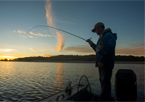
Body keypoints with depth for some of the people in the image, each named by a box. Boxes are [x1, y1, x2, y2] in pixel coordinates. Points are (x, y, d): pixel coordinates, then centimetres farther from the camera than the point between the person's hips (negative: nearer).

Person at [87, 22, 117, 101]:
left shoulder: (108, 35, -6)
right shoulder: (101, 37, 24)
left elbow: (108, 49, -19)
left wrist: (101, 61, -24)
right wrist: (92, 44, 22)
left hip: (106, 63, -10)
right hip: (102, 63, 10)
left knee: (105, 81, -11)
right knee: (102, 80, 13)